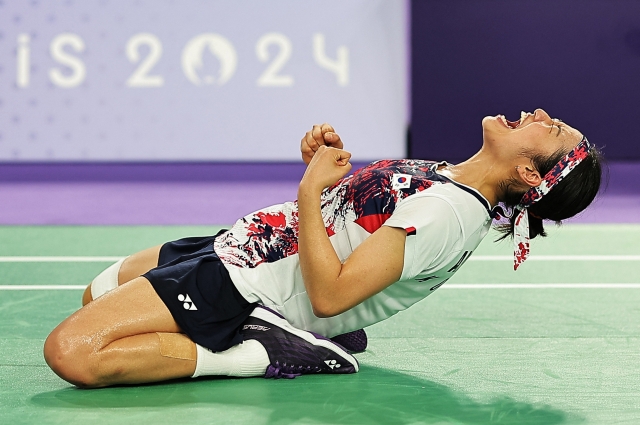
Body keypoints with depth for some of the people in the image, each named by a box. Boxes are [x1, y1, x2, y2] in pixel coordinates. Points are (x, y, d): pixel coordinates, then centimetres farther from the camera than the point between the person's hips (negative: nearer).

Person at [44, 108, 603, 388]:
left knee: (71, 350, -25)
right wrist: (324, 162, 1)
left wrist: (310, 189, -18)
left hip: (240, 286, -11)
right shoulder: (446, 178, 7)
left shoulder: (447, 211, -23)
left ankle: (256, 355, -14)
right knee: (100, 291, 31)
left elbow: (330, 294, -27)